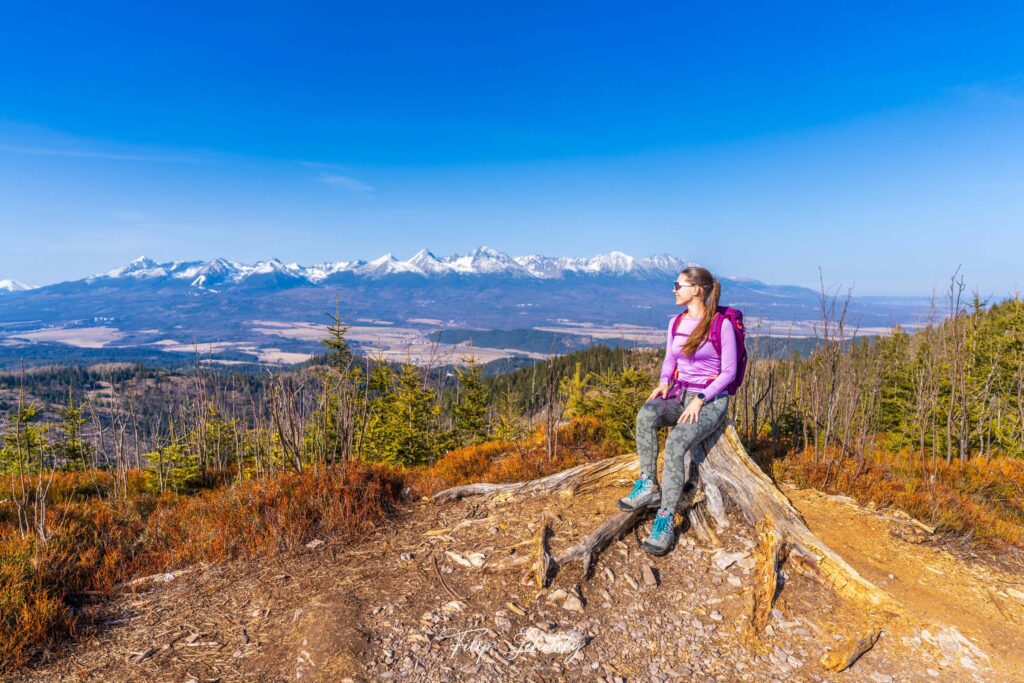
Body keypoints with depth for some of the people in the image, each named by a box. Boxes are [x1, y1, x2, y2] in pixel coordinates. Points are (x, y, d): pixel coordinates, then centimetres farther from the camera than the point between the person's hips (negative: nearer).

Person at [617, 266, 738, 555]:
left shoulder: (722, 324, -8)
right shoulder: (675, 323, 10)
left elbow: (728, 372, -8)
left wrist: (700, 400, -20)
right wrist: (663, 382, -4)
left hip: (711, 400, -5)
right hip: (679, 395, 5)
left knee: (676, 443, -33)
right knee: (646, 414, -31)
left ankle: (666, 520, -29)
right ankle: (649, 487, -22)